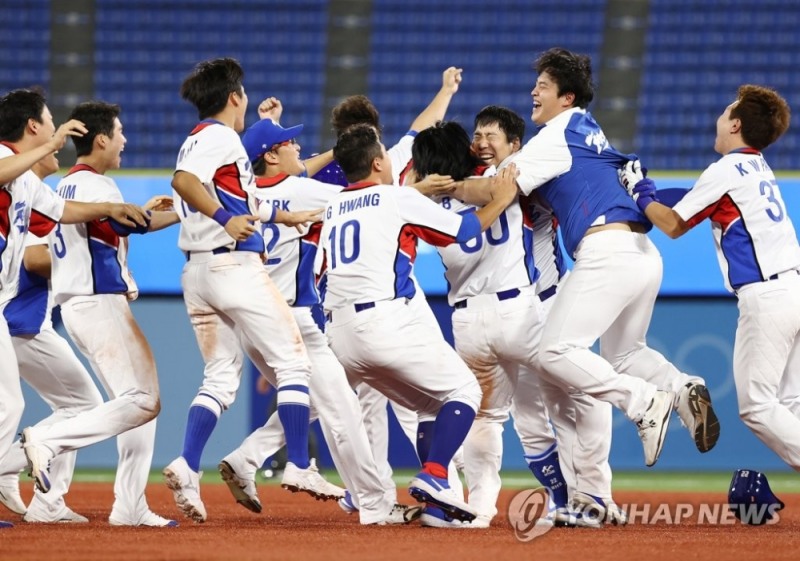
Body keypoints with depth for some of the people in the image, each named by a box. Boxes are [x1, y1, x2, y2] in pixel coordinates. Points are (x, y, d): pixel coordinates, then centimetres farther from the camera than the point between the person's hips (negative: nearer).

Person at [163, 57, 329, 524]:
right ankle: (300, 467, -3)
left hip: (197, 274, 9)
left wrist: (286, 217, 40)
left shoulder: (199, 140, 21)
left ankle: (188, 467, -9)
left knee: (220, 377, 9)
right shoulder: (221, 136, -7)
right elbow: (183, 180, -25)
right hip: (236, 265, -9)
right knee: (292, 363, 0)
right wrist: (224, 218, -33)